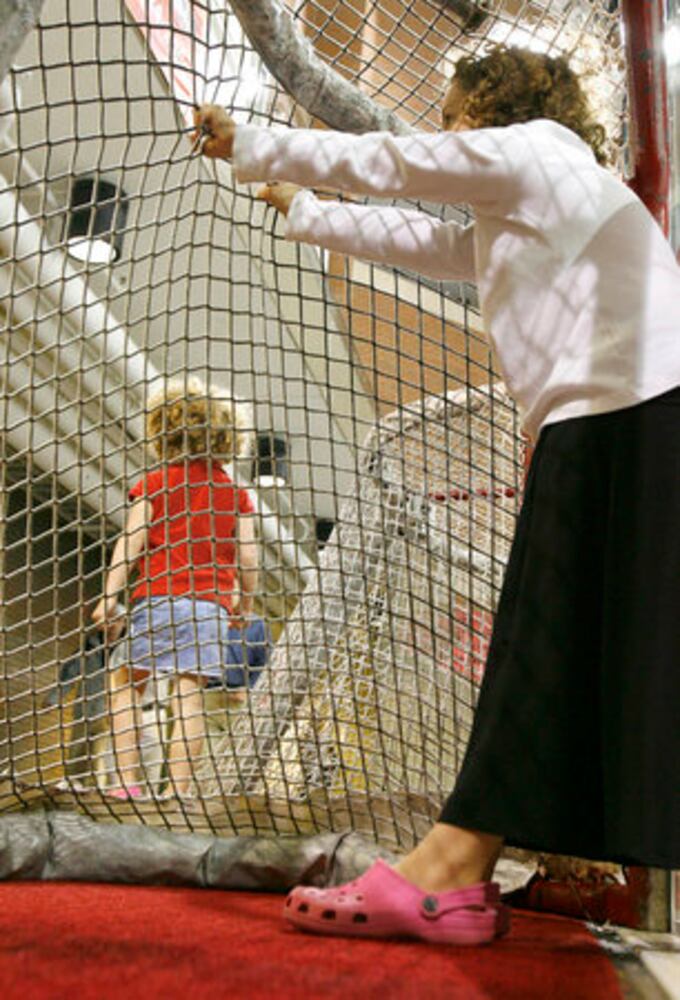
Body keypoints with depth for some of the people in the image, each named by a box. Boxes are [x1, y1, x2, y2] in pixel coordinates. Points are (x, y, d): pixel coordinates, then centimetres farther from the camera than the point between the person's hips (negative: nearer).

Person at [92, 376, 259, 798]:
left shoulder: (154, 484, 5)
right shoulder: (235, 494, 11)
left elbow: (130, 544, -3)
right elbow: (247, 560, 6)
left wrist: (108, 600, -4)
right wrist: (245, 606, 20)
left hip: (157, 599, -2)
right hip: (211, 605, 2)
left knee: (126, 685, 8)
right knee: (190, 694, -1)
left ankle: (129, 782, -1)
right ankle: (179, 789, -5)